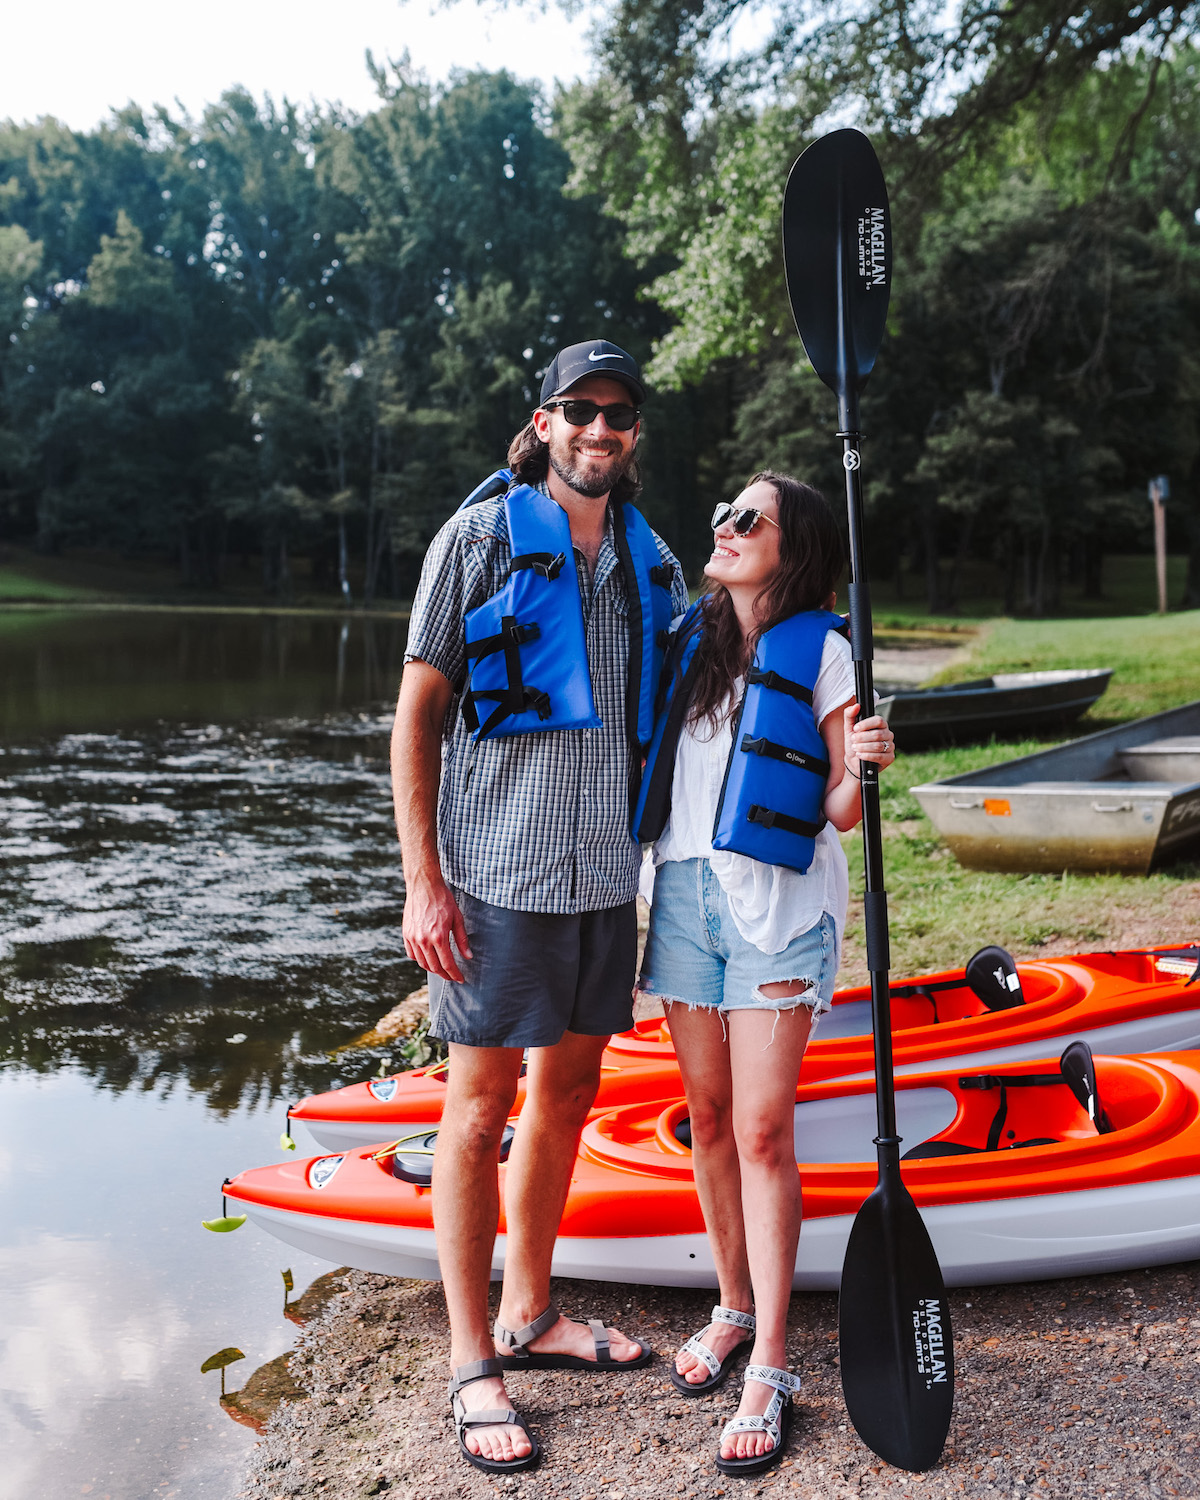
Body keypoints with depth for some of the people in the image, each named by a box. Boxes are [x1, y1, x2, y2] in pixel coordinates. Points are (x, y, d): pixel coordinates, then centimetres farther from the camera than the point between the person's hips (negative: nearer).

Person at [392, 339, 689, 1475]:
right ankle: (471, 1365, 15)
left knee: (566, 1098, 15)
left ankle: (528, 1317, 32)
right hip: (499, 872, -5)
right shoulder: (479, 537, -4)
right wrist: (422, 882, -12)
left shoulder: (652, 563, 11)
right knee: (481, 1113, 2)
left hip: (606, 873, 6)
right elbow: (417, 715, -6)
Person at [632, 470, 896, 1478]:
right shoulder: (691, 635, 12)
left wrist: (862, 767, -23)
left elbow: (837, 813, -6)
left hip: (775, 901, -5)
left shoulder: (820, 649, -3)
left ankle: (771, 1371, 3)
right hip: (683, 886, 5)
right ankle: (735, 1308, 27)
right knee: (709, 1115, 11)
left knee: (761, 1129, -6)